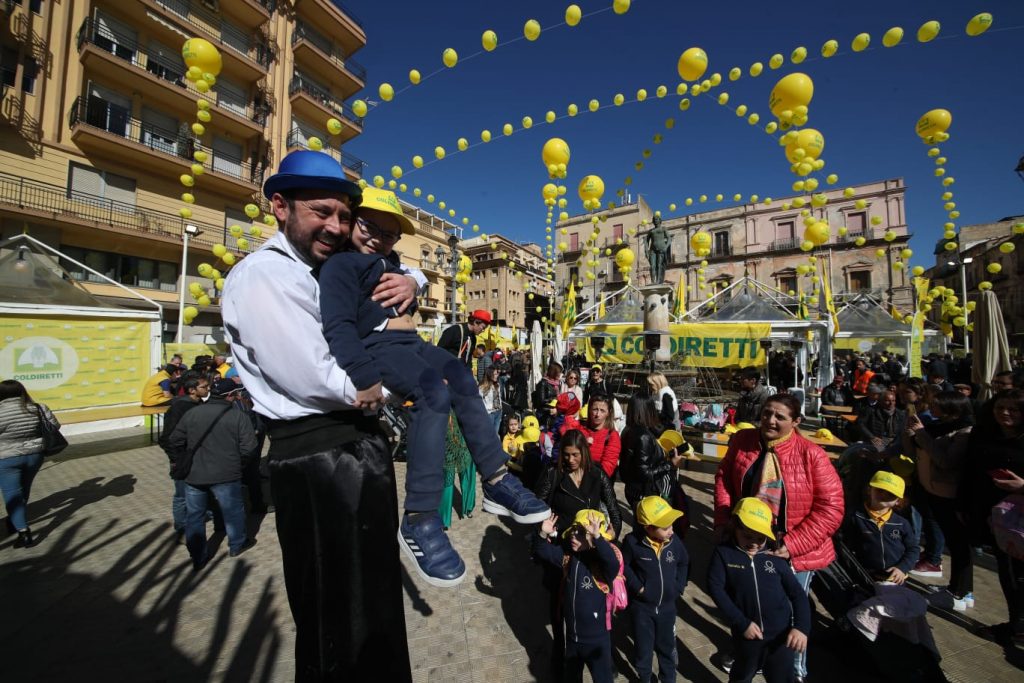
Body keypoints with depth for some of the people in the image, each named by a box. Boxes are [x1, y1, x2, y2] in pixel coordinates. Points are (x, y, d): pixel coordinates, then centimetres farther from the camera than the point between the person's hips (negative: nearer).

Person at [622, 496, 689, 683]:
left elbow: (684, 563, 4)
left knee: (667, 646, 20)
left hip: (667, 605, 2)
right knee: (643, 647, 16)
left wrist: (679, 586, -2)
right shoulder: (633, 542, -26)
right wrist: (637, 587, -15)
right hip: (642, 606, -2)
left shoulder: (674, 541, -16)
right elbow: (623, 566, -10)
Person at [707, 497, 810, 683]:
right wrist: (741, 623, -17)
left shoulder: (774, 558, -4)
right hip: (746, 634, -1)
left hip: (781, 635, 1)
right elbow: (715, 588, -15)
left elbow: (798, 594, 2)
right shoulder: (723, 553, -11)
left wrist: (802, 627, -11)